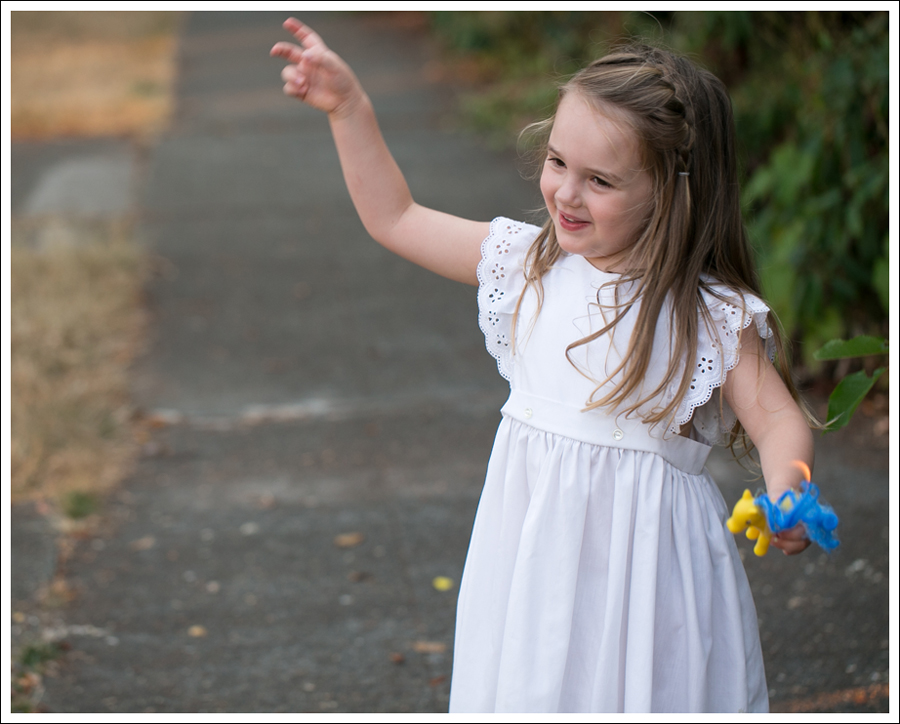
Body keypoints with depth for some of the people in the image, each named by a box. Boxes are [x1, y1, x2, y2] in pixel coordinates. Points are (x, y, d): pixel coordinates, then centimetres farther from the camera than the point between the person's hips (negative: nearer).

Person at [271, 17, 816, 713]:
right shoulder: (529, 264, 1)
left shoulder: (709, 314, -13)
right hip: (533, 544, 4)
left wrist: (785, 495, -36)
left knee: (635, 684, 3)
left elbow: (778, 419, -15)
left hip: (639, 550, -4)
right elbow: (395, 218, 9)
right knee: (531, 680, 12)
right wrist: (349, 108, 4)